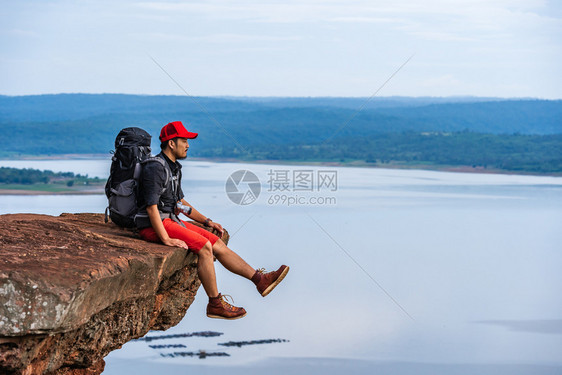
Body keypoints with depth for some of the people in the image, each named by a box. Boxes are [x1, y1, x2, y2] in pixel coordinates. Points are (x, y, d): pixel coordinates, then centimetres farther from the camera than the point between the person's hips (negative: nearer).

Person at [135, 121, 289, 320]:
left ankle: (260, 279, 4)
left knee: (218, 243, 2)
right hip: (154, 226, -10)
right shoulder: (155, 168, -18)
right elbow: (151, 207, -23)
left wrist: (206, 221, 19)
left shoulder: (174, 167, 14)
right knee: (204, 246, -22)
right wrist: (166, 239, -27)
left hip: (171, 220, 10)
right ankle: (215, 304, -15)